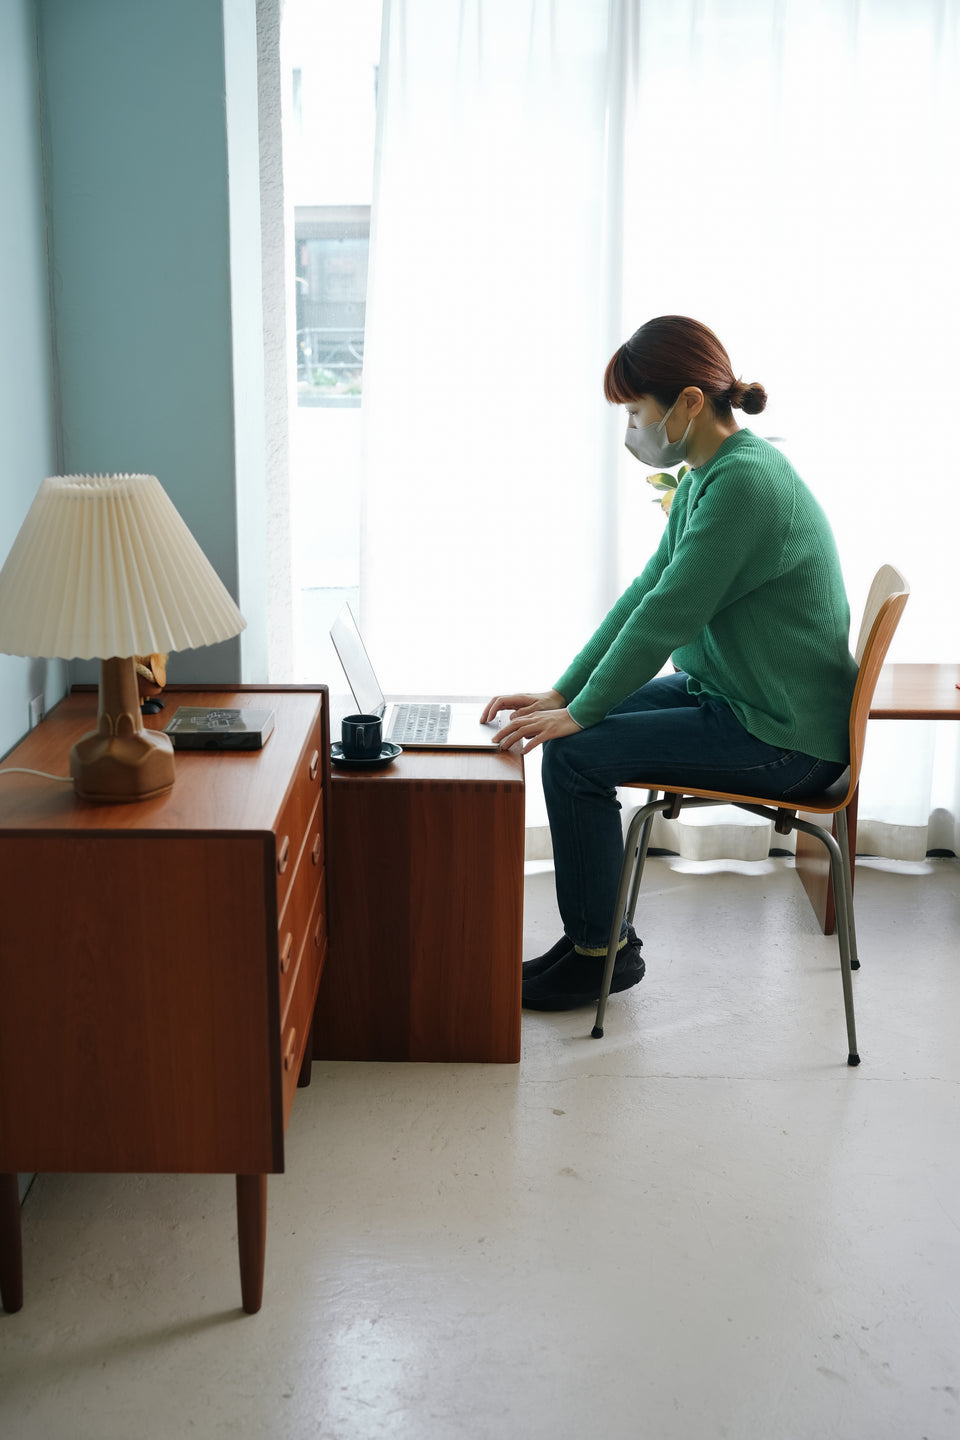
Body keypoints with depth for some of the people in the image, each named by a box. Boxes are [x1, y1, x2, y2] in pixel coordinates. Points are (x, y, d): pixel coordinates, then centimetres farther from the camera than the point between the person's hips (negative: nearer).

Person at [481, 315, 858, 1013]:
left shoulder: (744, 482, -23)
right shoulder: (707, 477, 8)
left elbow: (666, 616, -24)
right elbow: (643, 594, 9)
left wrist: (579, 712, -14)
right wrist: (562, 693, 4)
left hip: (782, 739, -10)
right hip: (731, 696, 10)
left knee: (576, 754, -14)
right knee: (575, 733, 5)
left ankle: (600, 951, 4)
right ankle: (598, 935, 15)